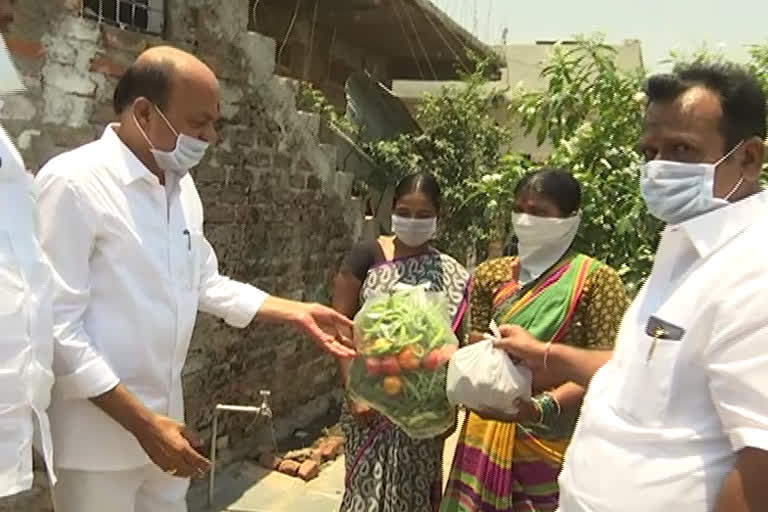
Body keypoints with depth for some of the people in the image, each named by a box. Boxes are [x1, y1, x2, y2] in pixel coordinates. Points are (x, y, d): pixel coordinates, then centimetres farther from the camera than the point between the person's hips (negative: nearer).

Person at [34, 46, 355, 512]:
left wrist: (298, 313, 5)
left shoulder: (181, 184, 4)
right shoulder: (74, 182, -19)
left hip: (163, 417, 7)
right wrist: (142, 422, -21)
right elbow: (56, 326, -21)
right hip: (98, 432, -7)